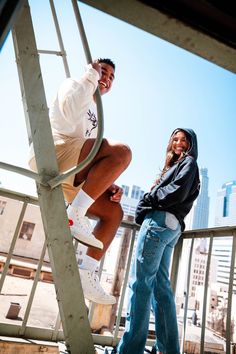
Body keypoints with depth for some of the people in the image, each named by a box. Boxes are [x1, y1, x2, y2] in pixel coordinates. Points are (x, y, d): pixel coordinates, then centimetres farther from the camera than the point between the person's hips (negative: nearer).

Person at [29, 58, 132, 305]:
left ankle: (86, 273, -3)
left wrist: (108, 184, 6)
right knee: (122, 151, -26)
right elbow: (69, 110, -15)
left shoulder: (96, 116, 33)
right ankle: (74, 217, -26)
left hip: (68, 174, 8)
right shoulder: (74, 85, 13)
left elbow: (94, 162, 24)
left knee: (114, 211, 1)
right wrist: (90, 76, -3)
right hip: (49, 152, -8)